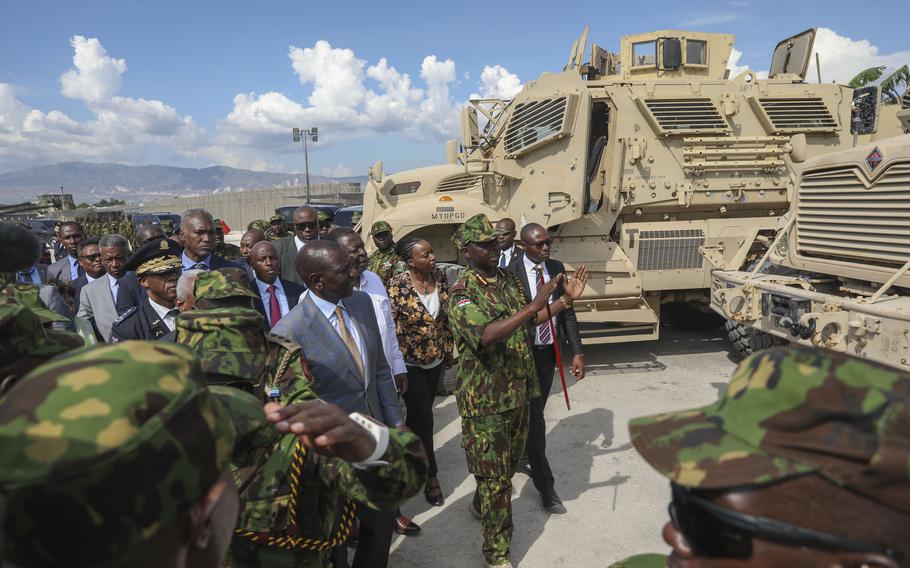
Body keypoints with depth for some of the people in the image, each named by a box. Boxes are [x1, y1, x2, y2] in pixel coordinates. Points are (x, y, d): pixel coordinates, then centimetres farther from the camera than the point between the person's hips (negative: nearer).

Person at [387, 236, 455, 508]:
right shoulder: (398, 286, -20)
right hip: (410, 363, -5)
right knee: (423, 419, 0)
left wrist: (448, 351, 10)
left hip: (435, 360, 5)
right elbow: (391, 328, -16)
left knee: (419, 416, 19)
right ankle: (430, 475, 17)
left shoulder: (440, 276, -4)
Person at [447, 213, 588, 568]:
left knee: (510, 463, 24)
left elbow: (527, 323, 16)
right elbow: (486, 335, -34)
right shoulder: (462, 294, -18)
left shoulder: (509, 280, 5)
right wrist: (534, 304, -37)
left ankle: (481, 506, 50)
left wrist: (566, 300, 8)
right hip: (485, 399, -7)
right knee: (495, 475, 3)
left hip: (520, 390, 7)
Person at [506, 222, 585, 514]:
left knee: (534, 411, 21)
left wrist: (577, 352, 1)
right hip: (523, 352, -5)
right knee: (534, 417, -2)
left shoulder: (557, 268, 0)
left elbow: (567, 312, 4)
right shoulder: (509, 273, -16)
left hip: (549, 351, 6)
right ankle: (545, 486, 10)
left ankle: (520, 455, 45)